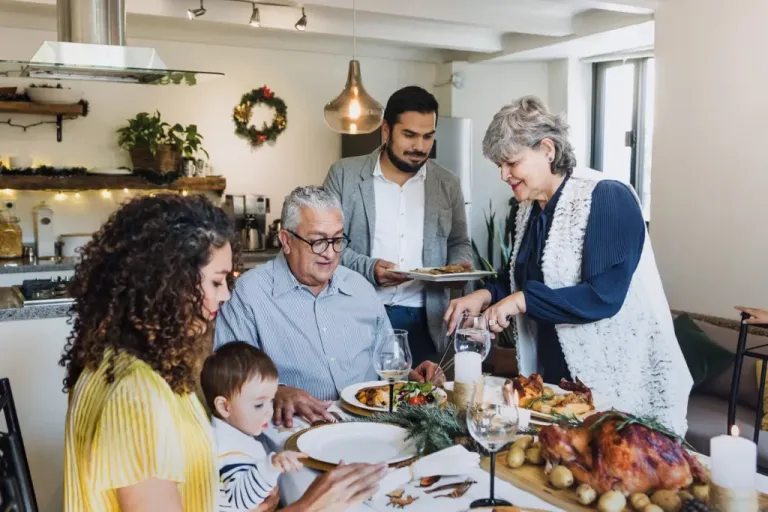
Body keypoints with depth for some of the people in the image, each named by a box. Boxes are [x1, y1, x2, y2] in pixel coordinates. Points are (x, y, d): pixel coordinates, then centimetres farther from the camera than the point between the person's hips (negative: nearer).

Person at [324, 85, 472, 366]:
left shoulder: (448, 183, 9)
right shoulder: (344, 174, 0)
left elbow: (459, 243, 16)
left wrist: (459, 267, -6)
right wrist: (367, 268, -18)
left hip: (424, 321, 2)